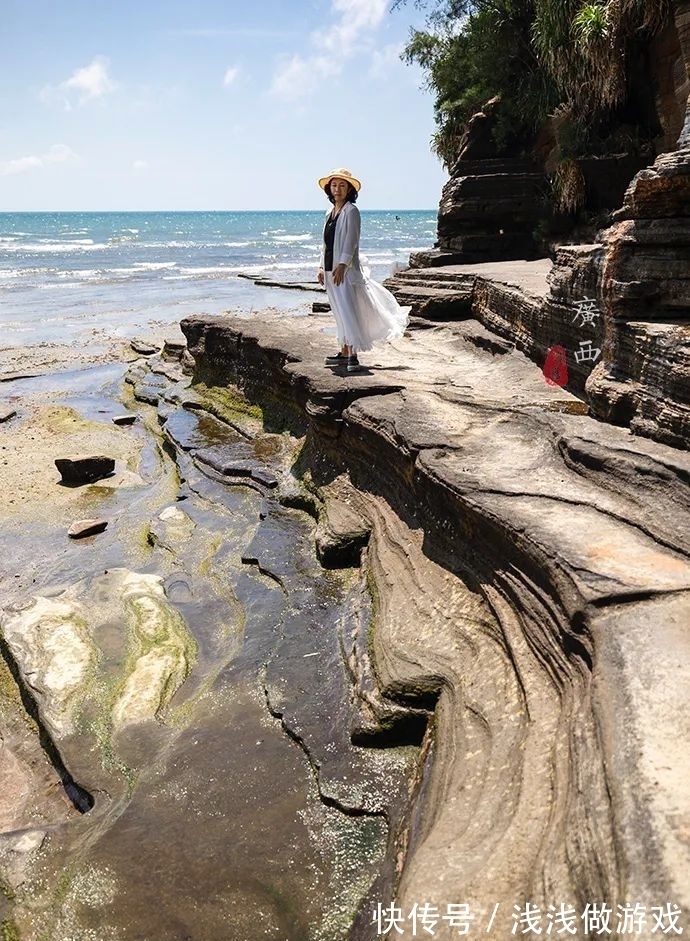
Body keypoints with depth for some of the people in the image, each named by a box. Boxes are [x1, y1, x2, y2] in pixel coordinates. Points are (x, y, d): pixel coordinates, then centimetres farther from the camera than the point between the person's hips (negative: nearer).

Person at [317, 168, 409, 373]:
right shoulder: (330, 213, 17)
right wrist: (322, 267, 15)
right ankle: (344, 352, 19)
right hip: (331, 269, 8)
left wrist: (341, 265, -21)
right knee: (340, 312, 12)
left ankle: (353, 356, -14)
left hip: (345, 269, -8)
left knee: (348, 310, -13)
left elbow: (350, 241, -14)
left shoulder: (351, 211, -6)